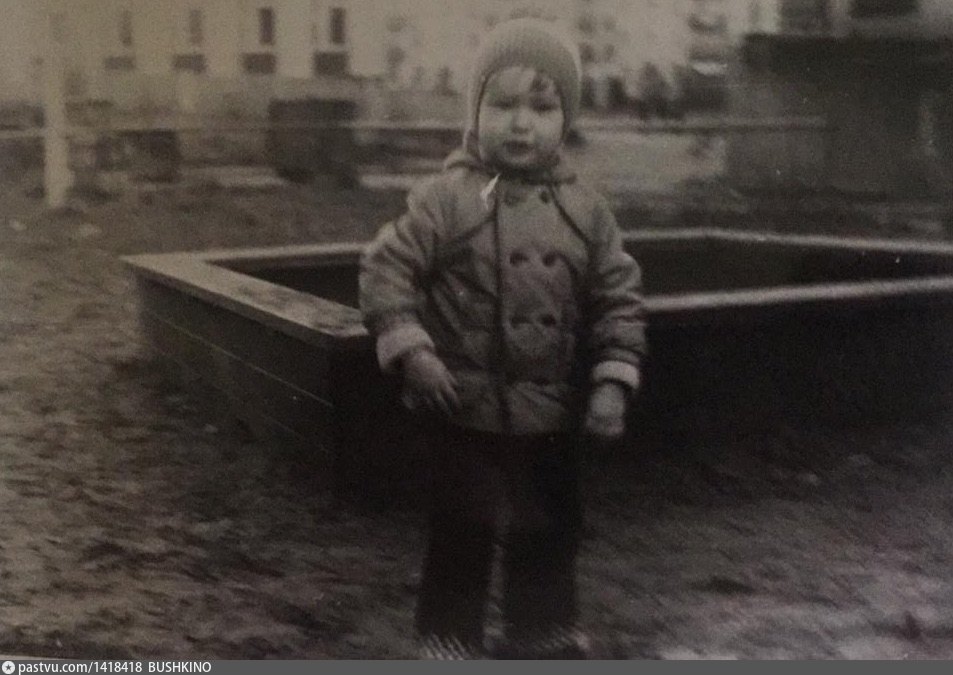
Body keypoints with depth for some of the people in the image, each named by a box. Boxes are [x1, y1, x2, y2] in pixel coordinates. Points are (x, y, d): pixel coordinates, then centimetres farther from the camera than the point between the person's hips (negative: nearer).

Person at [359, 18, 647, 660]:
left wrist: (612, 382, -6)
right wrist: (412, 350, -18)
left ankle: (545, 634, 38)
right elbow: (386, 267, -9)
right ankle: (450, 641, 25)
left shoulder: (585, 210, -1)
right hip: (467, 407, -3)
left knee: (551, 529, 17)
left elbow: (621, 298, 2)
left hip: (554, 412, 4)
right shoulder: (446, 198, -10)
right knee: (463, 530, 7)